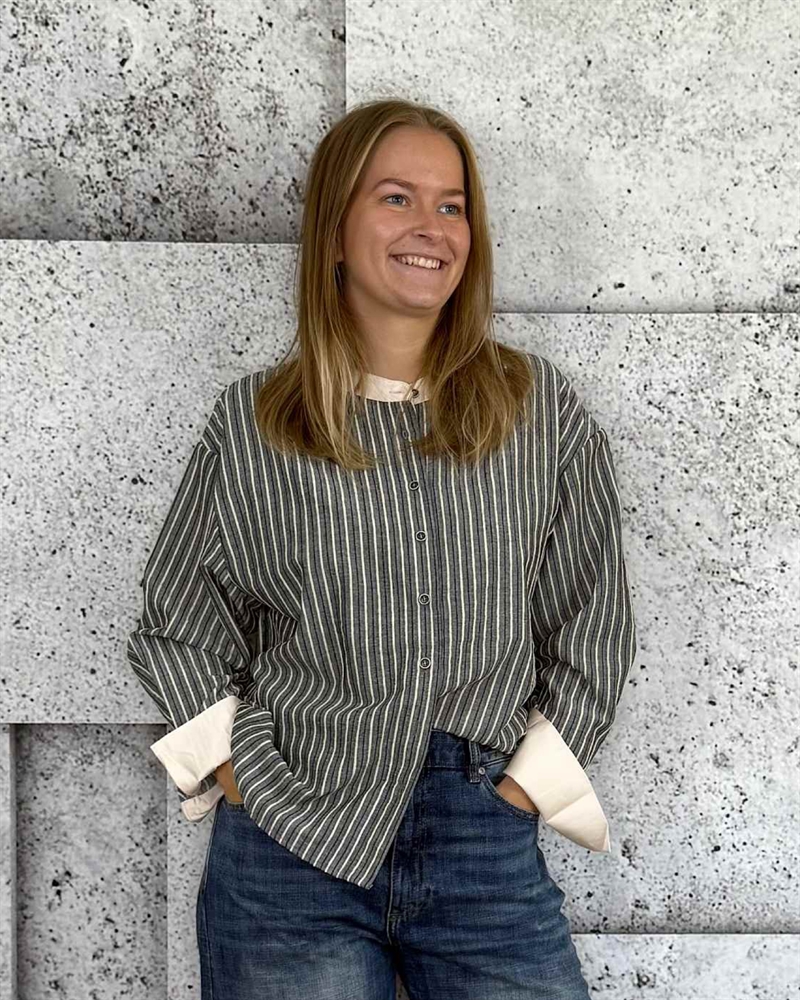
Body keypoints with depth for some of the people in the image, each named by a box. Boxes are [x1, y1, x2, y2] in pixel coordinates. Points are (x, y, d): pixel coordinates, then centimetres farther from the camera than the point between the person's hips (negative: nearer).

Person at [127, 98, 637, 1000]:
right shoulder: (251, 423, 0)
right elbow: (175, 629, 7)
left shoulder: (543, 410, 1)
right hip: (289, 854, 0)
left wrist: (524, 785, -1)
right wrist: (238, 777, -2)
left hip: (492, 856, 1)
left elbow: (593, 632, 5)